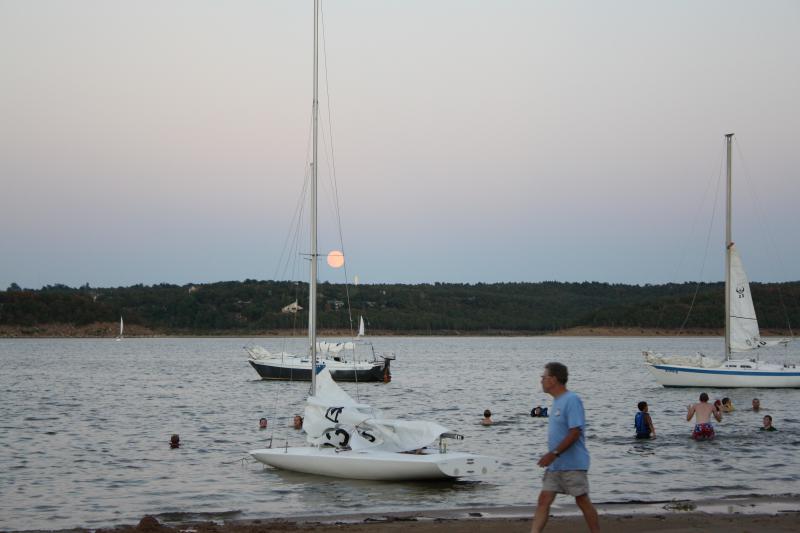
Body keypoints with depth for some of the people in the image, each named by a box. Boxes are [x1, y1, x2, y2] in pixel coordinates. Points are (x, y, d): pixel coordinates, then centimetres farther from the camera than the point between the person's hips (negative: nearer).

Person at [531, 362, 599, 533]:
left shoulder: (571, 400, -16)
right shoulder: (557, 401, 14)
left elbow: (575, 432, -22)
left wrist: (553, 454, -22)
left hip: (573, 464, -9)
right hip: (555, 465, 9)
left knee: (583, 501, 1)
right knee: (544, 499, 2)